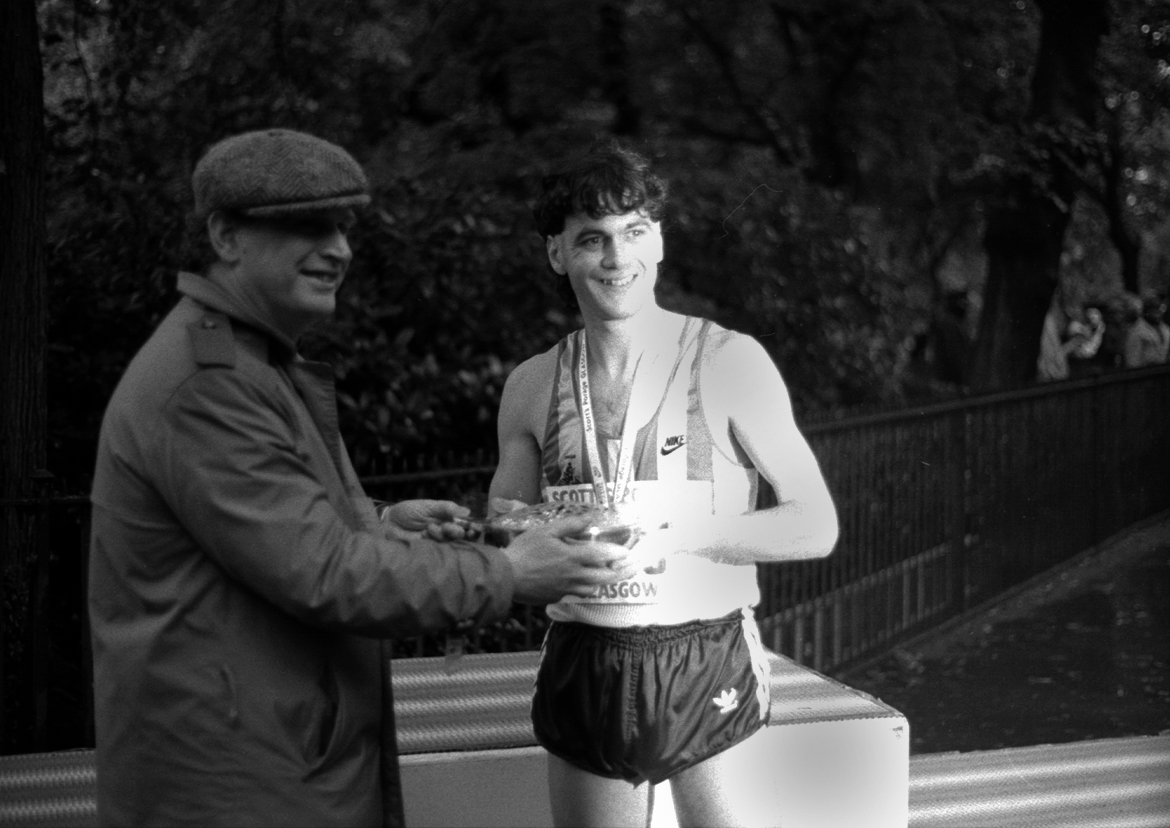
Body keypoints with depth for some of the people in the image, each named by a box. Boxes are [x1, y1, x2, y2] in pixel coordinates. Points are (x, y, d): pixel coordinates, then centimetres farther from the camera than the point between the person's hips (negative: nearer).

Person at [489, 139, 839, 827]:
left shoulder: (728, 362, -7)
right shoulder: (532, 386, 4)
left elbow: (816, 527, -8)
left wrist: (670, 532, -17)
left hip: (708, 668, -3)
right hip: (583, 668, 3)